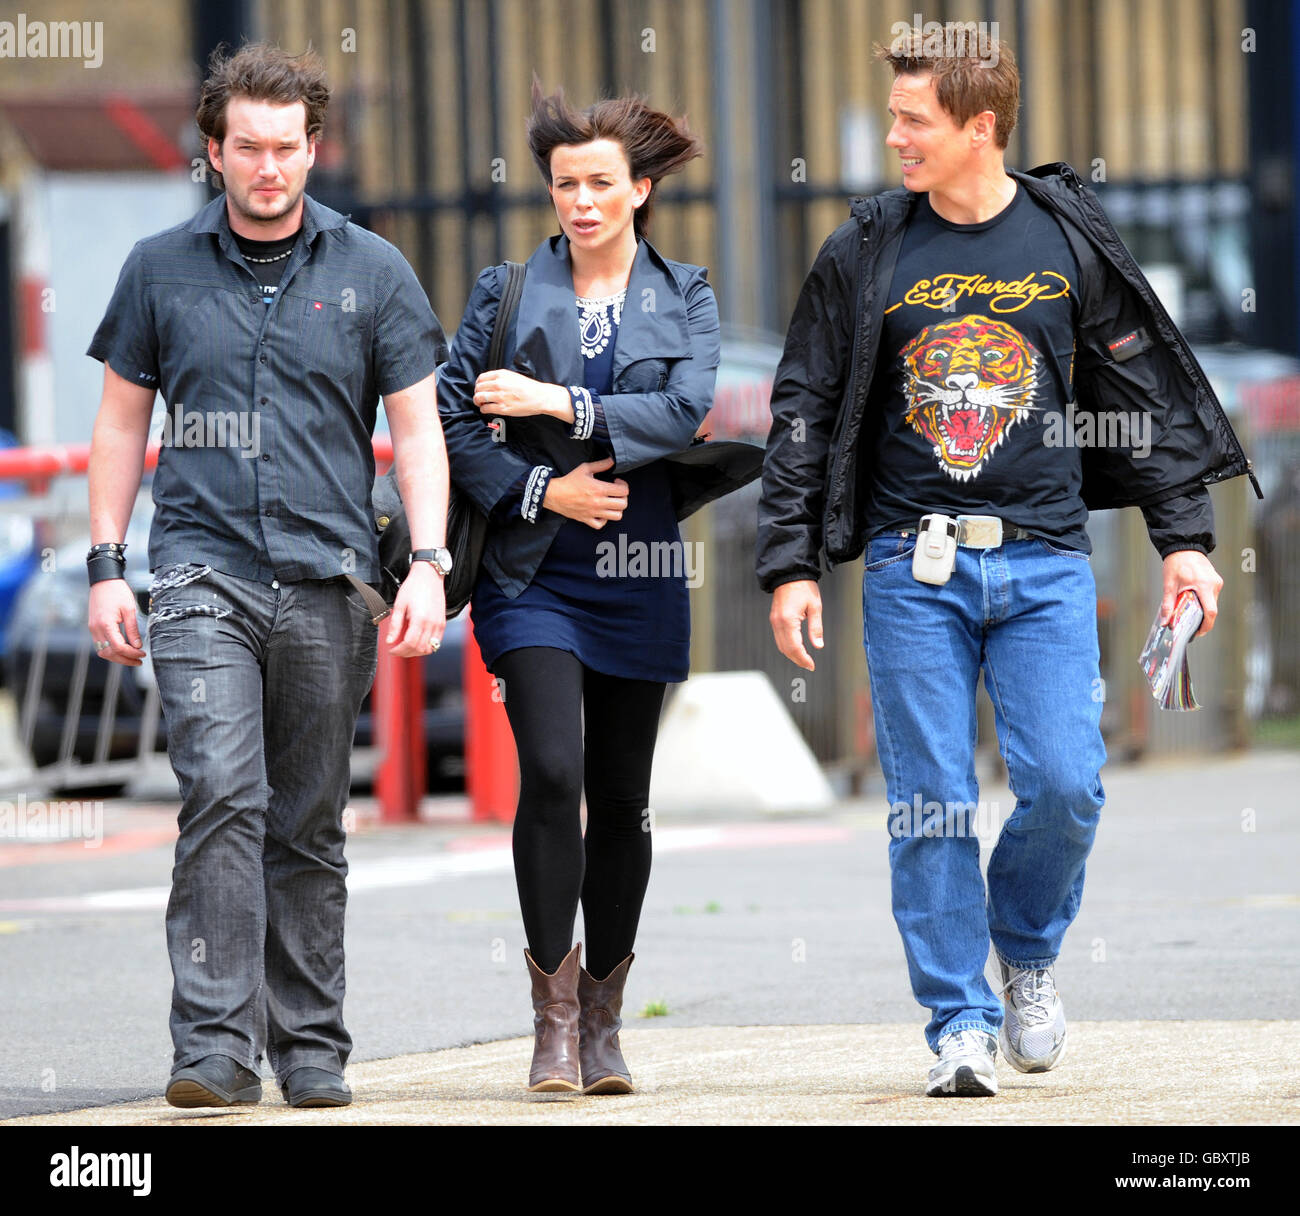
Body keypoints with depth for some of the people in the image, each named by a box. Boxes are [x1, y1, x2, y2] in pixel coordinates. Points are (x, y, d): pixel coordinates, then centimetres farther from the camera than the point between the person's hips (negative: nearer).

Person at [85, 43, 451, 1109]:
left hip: (326, 580, 1)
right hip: (201, 571, -1)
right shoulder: (161, 270, 8)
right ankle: (216, 1046, -18)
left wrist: (429, 563, -5)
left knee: (310, 825, 7)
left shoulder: (372, 272, 7)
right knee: (221, 797, -16)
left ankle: (312, 1046, 16)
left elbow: (417, 428, 7)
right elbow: (123, 422, 13)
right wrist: (106, 565, 6)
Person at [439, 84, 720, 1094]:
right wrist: (539, 489, -10)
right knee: (552, 773, -17)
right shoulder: (509, 290, 5)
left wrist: (555, 404, -15)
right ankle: (554, 1015, -9)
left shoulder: (685, 298, 7)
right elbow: (452, 416, 1)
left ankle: (603, 1019, 18)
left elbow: (685, 412, -9)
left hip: (637, 574, 2)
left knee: (623, 798, 7)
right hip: (535, 573, -2)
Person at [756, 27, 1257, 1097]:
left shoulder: (1071, 241, 4)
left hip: (1045, 561, 0)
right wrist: (790, 563, 1)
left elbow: (1146, 395, 11)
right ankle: (961, 1020, 5)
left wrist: (1184, 537, 5)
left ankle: (1028, 949, 19)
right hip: (913, 566, 0)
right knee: (931, 803, -4)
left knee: (1065, 785, -10)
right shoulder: (864, 254, 4)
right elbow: (803, 414, 7)